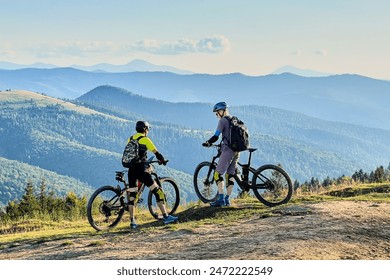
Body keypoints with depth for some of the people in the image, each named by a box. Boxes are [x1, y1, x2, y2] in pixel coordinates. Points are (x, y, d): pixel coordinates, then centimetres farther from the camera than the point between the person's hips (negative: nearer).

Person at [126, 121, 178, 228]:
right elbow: (156, 153, -3)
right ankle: (165, 216, -4)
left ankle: (132, 222, 10)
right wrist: (163, 160, 15)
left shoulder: (130, 139, 14)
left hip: (131, 170, 6)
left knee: (131, 196, 11)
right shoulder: (145, 139, -3)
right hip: (141, 170, -6)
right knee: (158, 191, -1)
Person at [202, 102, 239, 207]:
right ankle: (227, 199, 11)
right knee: (230, 175, 11)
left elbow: (216, 136, -14)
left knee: (218, 174, -5)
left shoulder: (223, 121, -7)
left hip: (228, 150, -8)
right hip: (237, 150, 8)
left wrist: (207, 143, 3)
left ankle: (221, 199, -13)